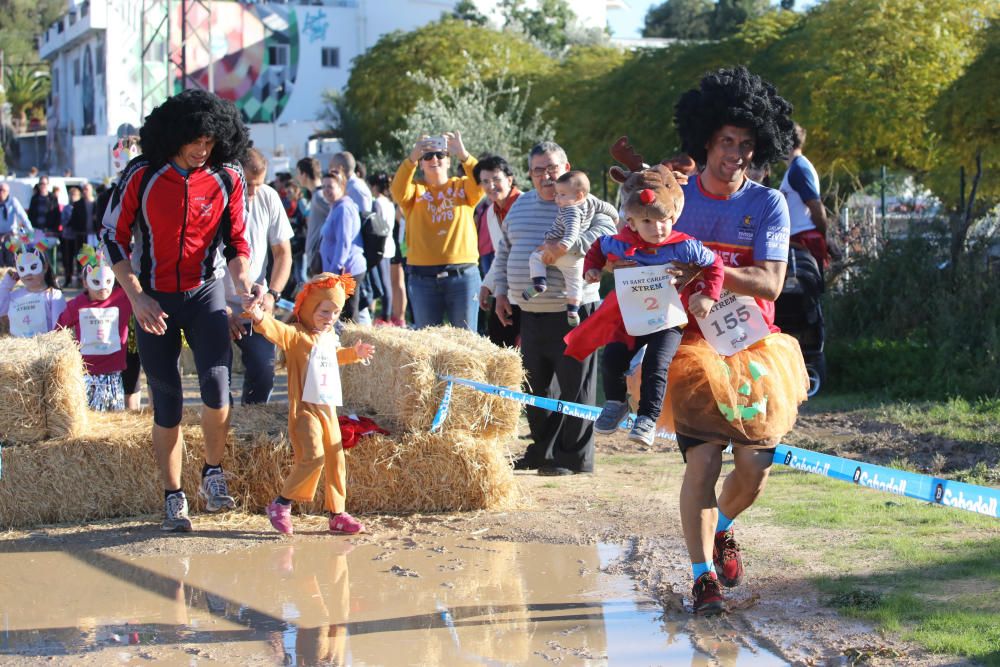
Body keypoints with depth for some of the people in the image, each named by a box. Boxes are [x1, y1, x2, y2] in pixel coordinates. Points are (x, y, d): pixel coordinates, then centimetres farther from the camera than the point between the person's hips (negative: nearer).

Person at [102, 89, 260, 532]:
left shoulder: (227, 178, -6)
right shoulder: (142, 176, -10)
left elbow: (236, 241, 4)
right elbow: (113, 236, -4)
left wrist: (243, 284, -15)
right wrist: (137, 297, -12)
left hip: (205, 292, 0)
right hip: (153, 298, 0)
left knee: (216, 381, -20)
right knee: (166, 402, 3)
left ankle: (213, 473, 1)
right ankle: (173, 497, 15)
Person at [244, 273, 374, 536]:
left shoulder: (329, 337, 17)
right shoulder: (297, 335, -10)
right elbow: (277, 331, -32)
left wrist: (354, 353, 35)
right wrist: (260, 318, -50)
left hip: (329, 408, 8)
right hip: (305, 408, -8)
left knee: (336, 461, 10)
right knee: (313, 457, -20)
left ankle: (337, 514, 19)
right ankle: (281, 504, -7)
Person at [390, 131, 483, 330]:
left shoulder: (462, 186, 9)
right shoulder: (415, 190, 9)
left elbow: (481, 184, -12)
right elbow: (398, 191, -13)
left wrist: (463, 155, -28)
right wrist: (412, 158, -29)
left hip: (463, 274, -1)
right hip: (422, 276, 1)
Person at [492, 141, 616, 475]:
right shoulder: (521, 205, 15)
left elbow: (607, 232, -22)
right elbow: (504, 250, 24)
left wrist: (567, 244, -32)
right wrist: (502, 291, 17)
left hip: (572, 314, -6)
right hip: (530, 314, 6)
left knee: (575, 387, -2)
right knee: (532, 387, 13)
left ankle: (573, 458, 7)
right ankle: (540, 451, 25)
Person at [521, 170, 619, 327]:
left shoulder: (571, 211, -24)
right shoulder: (590, 200, 0)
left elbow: (572, 229, -39)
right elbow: (606, 207, 14)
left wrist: (564, 245, -55)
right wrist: (615, 217, 34)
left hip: (563, 252, -8)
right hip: (578, 256, 8)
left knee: (535, 257, 8)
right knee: (575, 283, 18)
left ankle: (539, 283, -7)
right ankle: (572, 311, 19)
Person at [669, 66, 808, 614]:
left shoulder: (768, 205, 1)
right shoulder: (675, 196, 2)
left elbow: (769, 283, -9)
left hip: (753, 347, 1)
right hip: (693, 345, -1)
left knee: (755, 464, -3)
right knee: (702, 457, -14)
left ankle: (721, 529, 31)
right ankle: (703, 575, -2)